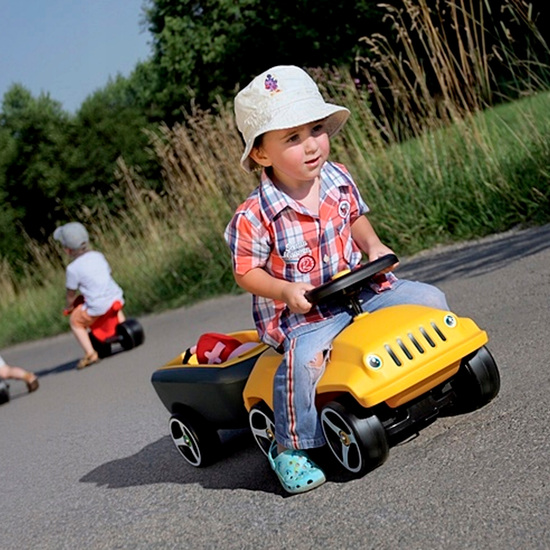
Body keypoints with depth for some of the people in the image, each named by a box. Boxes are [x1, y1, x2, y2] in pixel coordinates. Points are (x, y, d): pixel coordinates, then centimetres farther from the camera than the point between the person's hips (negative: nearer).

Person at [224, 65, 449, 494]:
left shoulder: (338, 180, 0)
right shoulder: (255, 216, -19)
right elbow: (247, 272, -11)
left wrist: (373, 246, 0)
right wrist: (287, 290, -26)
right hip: (301, 311, -6)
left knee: (429, 299, -1)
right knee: (304, 358, -35)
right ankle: (290, 448, -14)